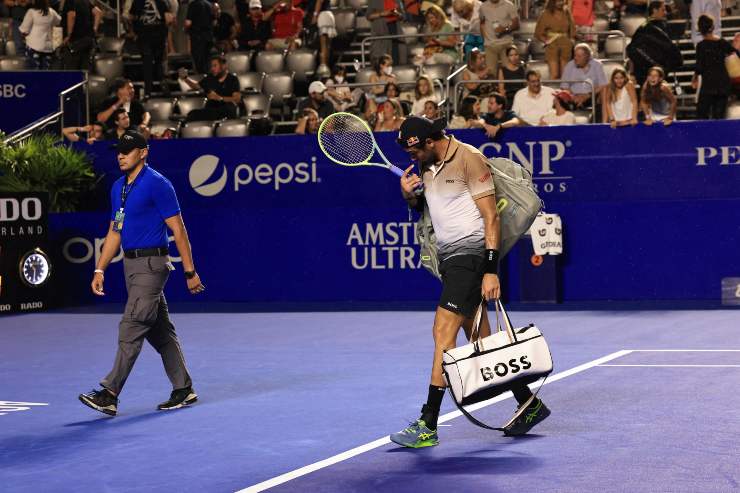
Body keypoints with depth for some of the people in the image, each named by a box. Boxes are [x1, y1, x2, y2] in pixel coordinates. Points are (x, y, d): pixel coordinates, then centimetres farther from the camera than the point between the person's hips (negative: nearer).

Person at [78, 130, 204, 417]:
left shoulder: (157, 184, -11)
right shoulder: (118, 188, 13)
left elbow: (178, 230, -11)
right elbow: (114, 232, 19)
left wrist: (190, 272, -12)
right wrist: (100, 269, 12)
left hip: (151, 263, -9)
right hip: (130, 264, 9)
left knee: (131, 328, -13)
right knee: (160, 331, 12)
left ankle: (109, 395, -16)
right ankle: (183, 390, 20)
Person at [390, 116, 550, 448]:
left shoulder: (468, 159, -12)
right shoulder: (426, 165, 13)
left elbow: (491, 217, -14)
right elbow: (419, 207, 26)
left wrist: (491, 270, -20)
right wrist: (409, 194, 2)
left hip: (472, 252, -9)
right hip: (450, 256, 9)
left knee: (443, 332, -15)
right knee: (481, 341, 9)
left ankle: (428, 426, -16)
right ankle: (529, 405, 20)